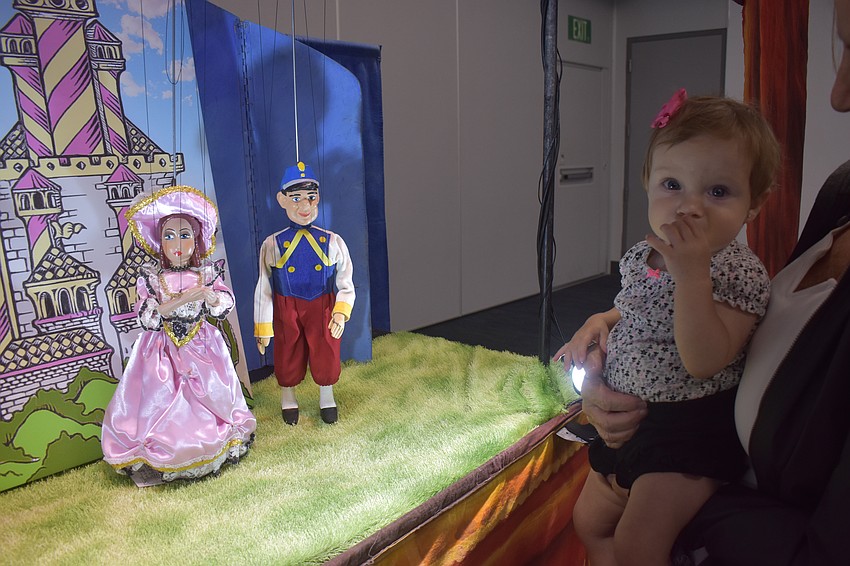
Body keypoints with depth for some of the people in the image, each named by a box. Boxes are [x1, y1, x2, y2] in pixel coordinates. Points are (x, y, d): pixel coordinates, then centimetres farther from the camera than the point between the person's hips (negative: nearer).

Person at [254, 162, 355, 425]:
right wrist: (263, 328, -1)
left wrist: (341, 313, -18)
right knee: (288, 356, 15)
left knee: (326, 354, 12)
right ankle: (288, 397, 43)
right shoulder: (273, 245, -7)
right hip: (286, 311, 0)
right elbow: (264, 289, -3)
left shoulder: (332, 242, -6)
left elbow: (346, 285, -2)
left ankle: (326, 396, 41)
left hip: (323, 308, 1)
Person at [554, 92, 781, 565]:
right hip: (629, 417, 8)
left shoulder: (741, 273, -20)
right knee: (591, 523, 20)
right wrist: (600, 322, -1)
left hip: (692, 433, -7)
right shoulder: (642, 256, 0)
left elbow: (704, 362, -31)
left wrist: (691, 272, -37)